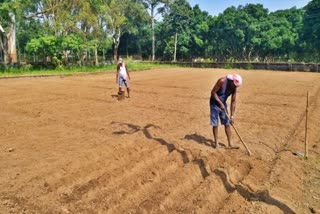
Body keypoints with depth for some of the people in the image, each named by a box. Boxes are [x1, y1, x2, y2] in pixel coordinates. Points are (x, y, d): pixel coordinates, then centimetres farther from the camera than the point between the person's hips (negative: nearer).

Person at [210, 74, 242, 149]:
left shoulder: (234, 88, -8)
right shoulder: (222, 81, -24)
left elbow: (233, 102, -4)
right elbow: (213, 92, -21)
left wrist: (232, 116, -7)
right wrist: (220, 103, -25)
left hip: (223, 104, 5)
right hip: (215, 103, -5)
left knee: (227, 124, 4)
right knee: (215, 124, -3)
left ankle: (230, 144, 12)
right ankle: (216, 143, 13)